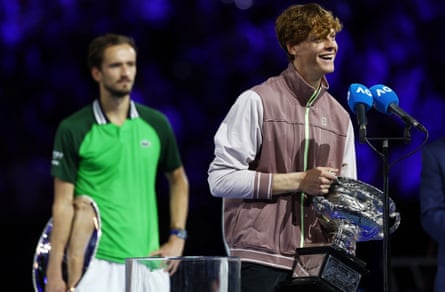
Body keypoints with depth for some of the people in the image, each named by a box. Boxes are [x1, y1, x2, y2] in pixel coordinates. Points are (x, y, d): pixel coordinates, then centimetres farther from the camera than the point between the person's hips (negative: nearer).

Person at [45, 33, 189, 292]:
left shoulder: (156, 124, 8)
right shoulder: (73, 130, -2)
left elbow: (178, 180, 21)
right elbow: (63, 203, -2)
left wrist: (177, 237, 9)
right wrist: (54, 270, -7)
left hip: (146, 260, 4)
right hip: (95, 262, -4)